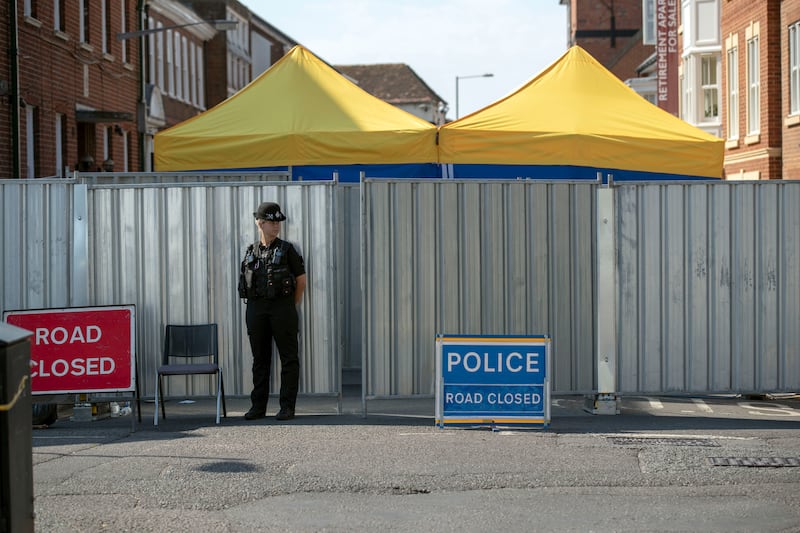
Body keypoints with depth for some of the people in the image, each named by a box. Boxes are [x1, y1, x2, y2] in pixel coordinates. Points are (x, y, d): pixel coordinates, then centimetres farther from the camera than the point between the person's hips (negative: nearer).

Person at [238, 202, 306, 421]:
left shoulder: (286, 249, 0)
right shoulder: (250, 252, 9)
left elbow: (301, 279, 4)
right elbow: (245, 282, 17)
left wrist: (291, 305, 8)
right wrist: (255, 302, 12)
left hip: (282, 306, -3)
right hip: (256, 307, 3)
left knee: (288, 358, -2)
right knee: (260, 359, 8)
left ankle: (287, 407, 2)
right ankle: (258, 406, 13)